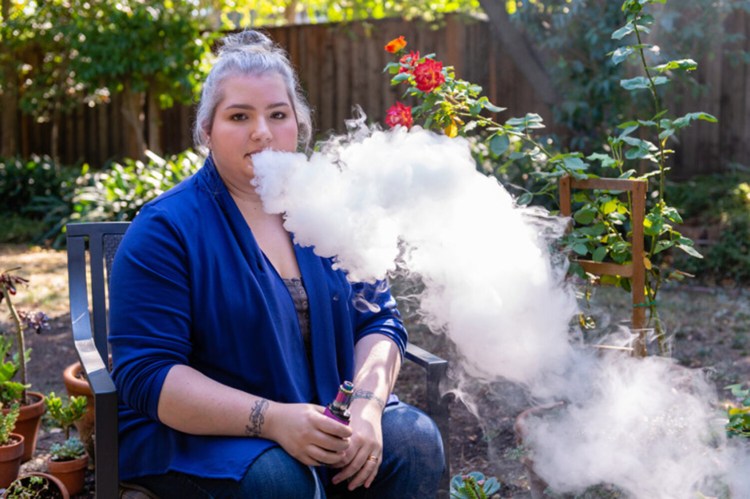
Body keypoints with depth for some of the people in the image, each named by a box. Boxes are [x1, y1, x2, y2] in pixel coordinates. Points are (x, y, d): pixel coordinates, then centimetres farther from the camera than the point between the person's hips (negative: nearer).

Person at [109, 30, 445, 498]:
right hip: (200, 432, -4)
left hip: (328, 417, 4)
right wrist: (272, 419, -27)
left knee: (416, 439, -21)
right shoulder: (165, 229, -10)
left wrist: (366, 405, -15)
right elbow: (146, 375, -16)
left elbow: (380, 320, 6)